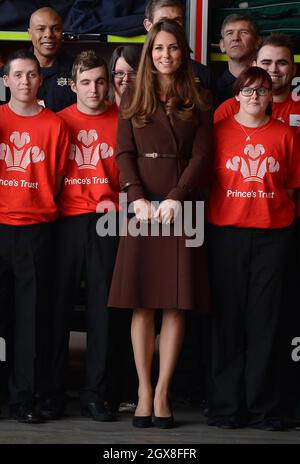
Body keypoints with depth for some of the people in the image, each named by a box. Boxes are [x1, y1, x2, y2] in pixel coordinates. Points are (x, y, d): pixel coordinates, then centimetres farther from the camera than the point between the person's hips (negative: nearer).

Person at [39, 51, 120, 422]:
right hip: (66, 221, 0)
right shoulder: (60, 121, 5)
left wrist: (114, 201, -2)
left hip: (106, 223, 0)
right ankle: (52, 394, 6)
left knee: (102, 308, 2)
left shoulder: (121, 121, 3)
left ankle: (94, 394, 9)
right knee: (59, 305, 0)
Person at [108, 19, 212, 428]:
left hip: (182, 207, 0)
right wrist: (138, 197, -11)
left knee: (176, 304, -3)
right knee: (143, 304, -2)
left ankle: (162, 393, 1)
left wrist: (176, 198, -13)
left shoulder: (196, 102, 9)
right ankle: (144, 390, 2)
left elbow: (200, 157, 0)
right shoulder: (132, 100, 11)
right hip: (142, 207, 0)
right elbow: (124, 153, 4)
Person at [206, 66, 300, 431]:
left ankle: (264, 407, 8)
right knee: (228, 319, 3)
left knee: (265, 319, 2)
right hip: (226, 232, 0)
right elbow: (207, 179, 6)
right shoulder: (219, 131, 4)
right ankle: (227, 405, 10)